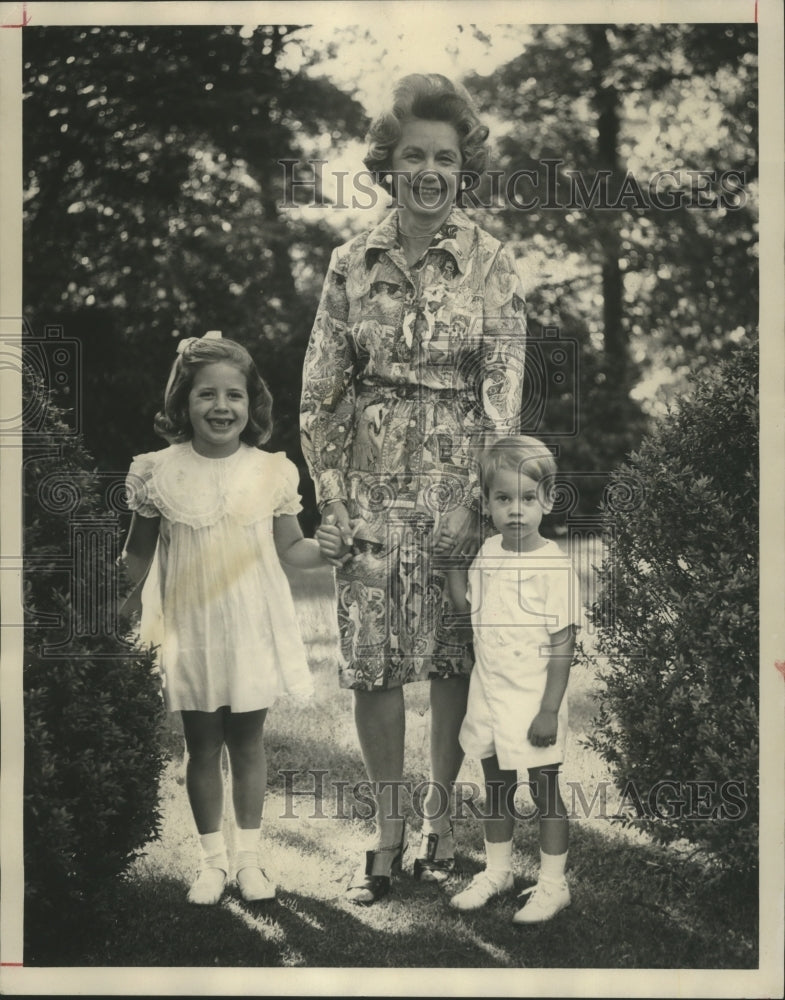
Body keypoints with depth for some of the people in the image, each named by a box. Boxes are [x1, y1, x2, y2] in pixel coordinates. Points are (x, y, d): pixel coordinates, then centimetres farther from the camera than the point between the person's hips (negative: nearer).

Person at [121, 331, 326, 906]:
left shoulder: (271, 472, -4)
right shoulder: (159, 473, -6)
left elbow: (289, 548, 6)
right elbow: (139, 555, 4)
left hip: (253, 631, 0)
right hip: (190, 635, 0)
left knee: (248, 743, 10)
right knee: (202, 746, 10)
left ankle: (248, 856, 25)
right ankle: (212, 859, 24)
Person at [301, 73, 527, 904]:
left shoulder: (488, 264, -1)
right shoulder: (352, 264, 4)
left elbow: (504, 384, -4)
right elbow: (321, 387, 6)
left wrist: (490, 491, -10)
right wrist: (331, 490, -1)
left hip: (460, 485, -1)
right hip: (373, 487, 2)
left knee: (455, 660, 5)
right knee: (371, 663, 2)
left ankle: (441, 819, 22)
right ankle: (387, 827, 18)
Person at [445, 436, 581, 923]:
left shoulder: (553, 565, -18)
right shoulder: (489, 553, 2)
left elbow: (563, 644, -17)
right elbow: (468, 605, 14)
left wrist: (549, 710, -18)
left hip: (533, 700, -6)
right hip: (490, 695, 6)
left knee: (545, 791, 6)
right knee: (497, 786, 19)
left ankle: (553, 885, 20)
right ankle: (497, 871, 36)